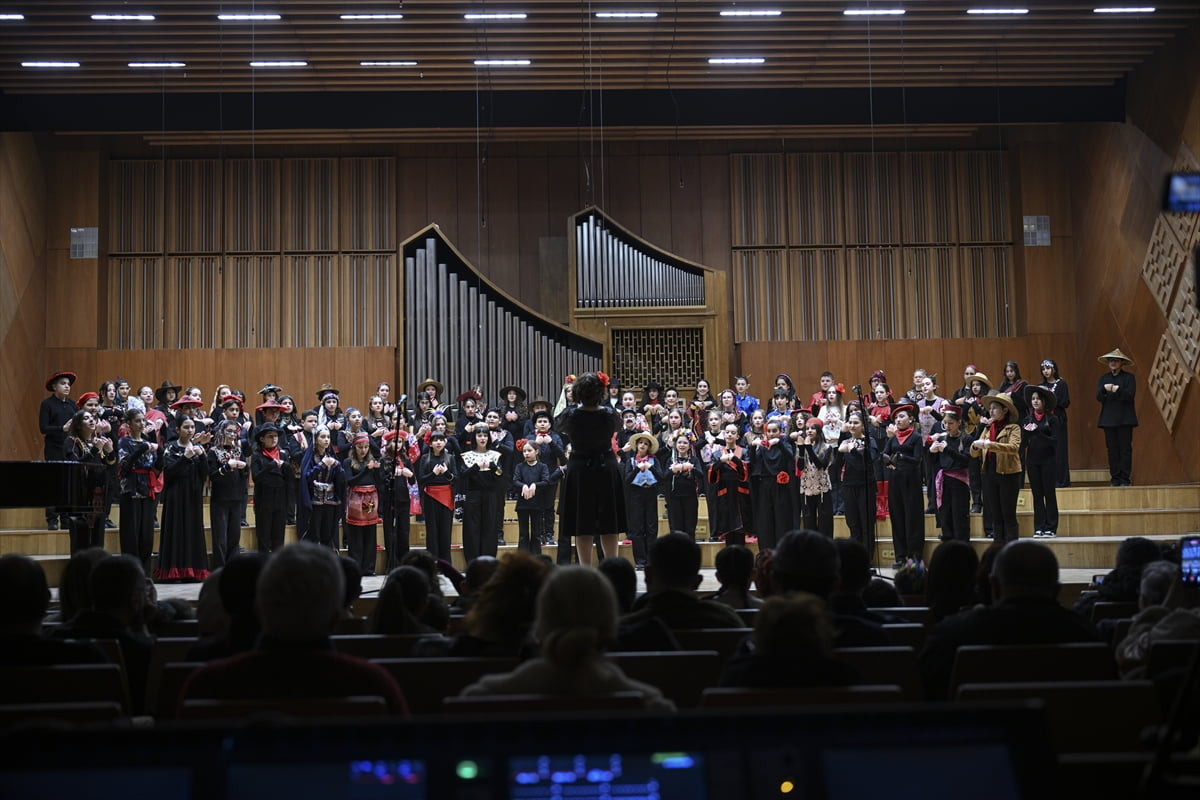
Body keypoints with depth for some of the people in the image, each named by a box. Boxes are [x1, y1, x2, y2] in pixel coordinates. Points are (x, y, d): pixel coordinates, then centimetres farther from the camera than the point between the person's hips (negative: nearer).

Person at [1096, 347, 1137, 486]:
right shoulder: (1103, 378, 15)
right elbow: (1098, 397, 2)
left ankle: (1124, 478, -2)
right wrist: (1104, 389, -18)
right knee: (1112, 449, 1)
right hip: (1108, 418, 3)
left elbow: (1130, 395, -7)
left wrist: (1117, 389, -21)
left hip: (1125, 418, -3)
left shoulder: (1129, 377, 5)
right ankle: (1115, 478, 5)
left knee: (1125, 448, -4)